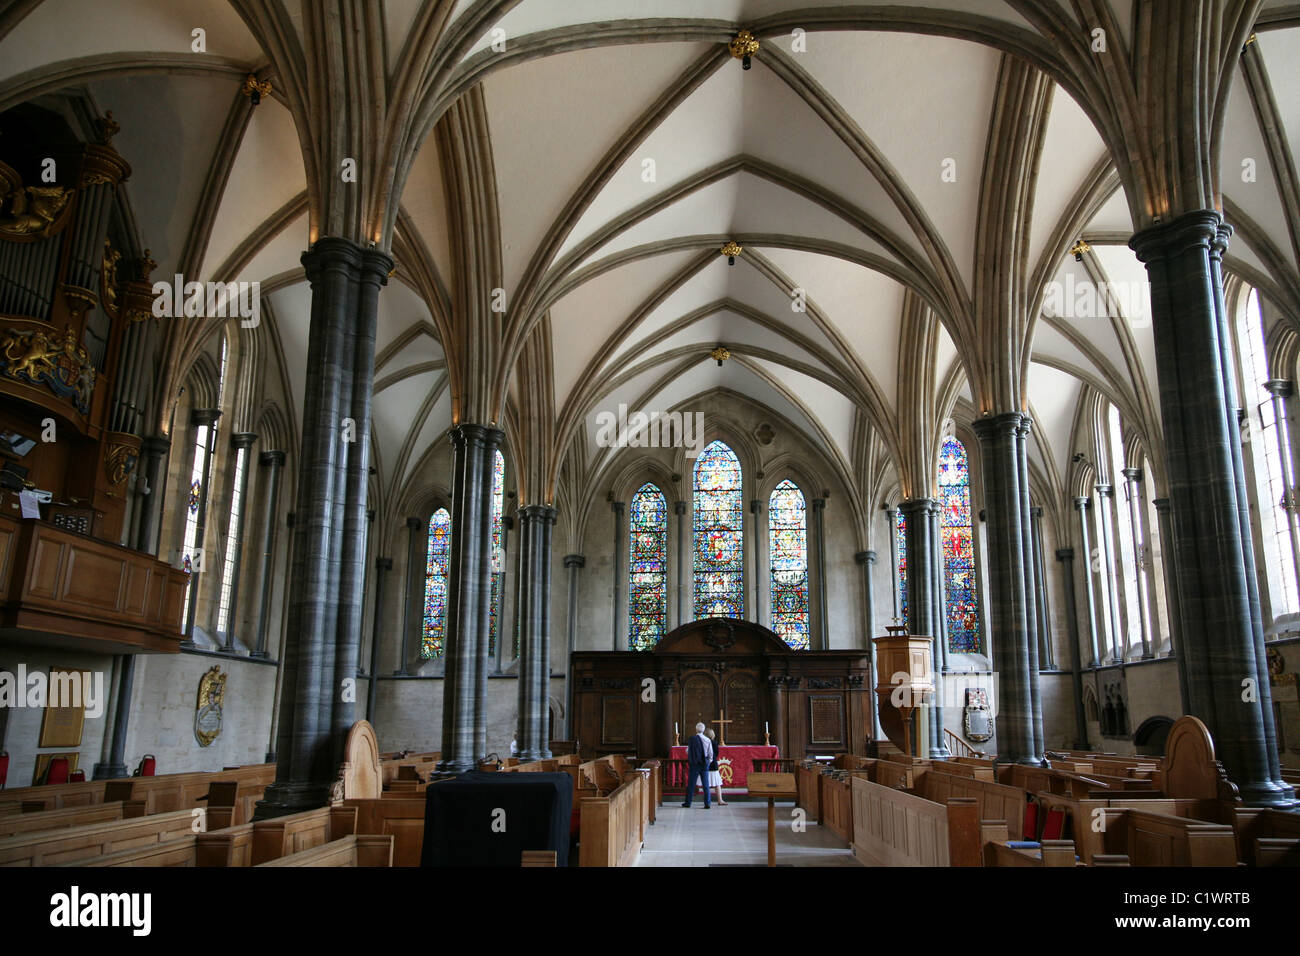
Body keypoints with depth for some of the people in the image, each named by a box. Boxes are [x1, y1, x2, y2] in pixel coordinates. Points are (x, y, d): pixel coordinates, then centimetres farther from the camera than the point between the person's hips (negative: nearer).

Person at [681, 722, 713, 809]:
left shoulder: (692, 739, -10)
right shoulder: (708, 740, -2)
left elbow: (687, 751, -1)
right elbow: (711, 753, 2)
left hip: (694, 764, -2)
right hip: (705, 765, 2)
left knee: (691, 784, 7)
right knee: (705, 785, 6)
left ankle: (688, 803, 13)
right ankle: (707, 804, 5)